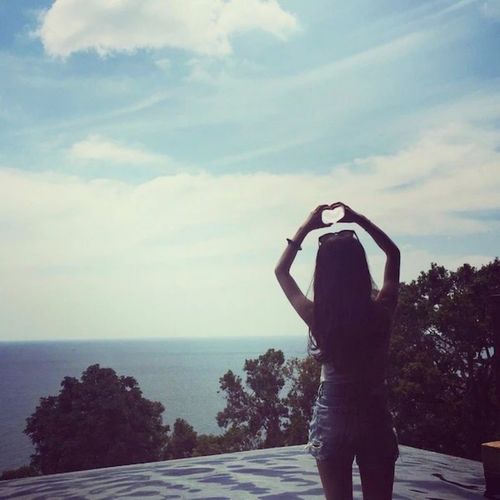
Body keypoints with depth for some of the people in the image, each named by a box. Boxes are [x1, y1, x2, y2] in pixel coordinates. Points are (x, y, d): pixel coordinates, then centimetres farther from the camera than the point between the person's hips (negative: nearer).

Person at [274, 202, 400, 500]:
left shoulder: (317, 317, -16)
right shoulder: (381, 312, -13)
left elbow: (281, 270, 2)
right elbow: (394, 253, 5)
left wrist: (306, 228, 4)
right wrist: (360, 220, 4)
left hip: (332, 417, -1)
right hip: (376, 418, 1)